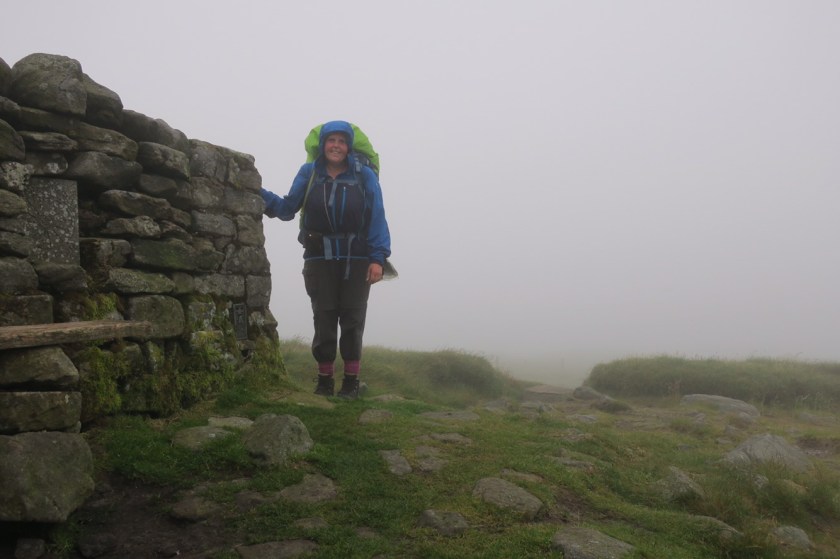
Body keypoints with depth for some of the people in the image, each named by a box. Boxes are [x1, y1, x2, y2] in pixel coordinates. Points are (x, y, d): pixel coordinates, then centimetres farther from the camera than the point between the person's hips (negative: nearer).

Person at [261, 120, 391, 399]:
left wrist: (377, 258, -14)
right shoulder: (309, 173, 5)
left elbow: (377, 218, -5)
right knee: (324, 321, 7)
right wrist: (260, 195, -12)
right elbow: (287, 208, 4)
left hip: (356, 260, -1)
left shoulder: (364, 176, 0)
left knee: (352, 321, 5)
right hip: (320, 260, 1)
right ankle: (324, 381, 17)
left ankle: (351, 381, 14)